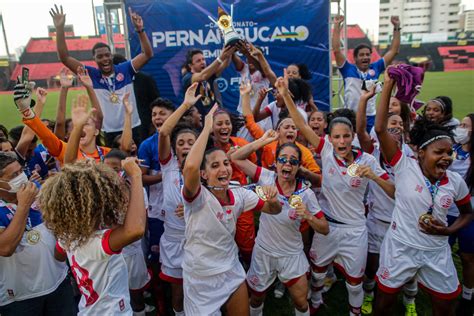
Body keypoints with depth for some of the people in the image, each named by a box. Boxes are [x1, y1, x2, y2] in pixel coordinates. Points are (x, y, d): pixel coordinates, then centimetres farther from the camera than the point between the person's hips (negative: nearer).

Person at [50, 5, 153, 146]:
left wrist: (140, 30, -21)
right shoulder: (92, 75, -1)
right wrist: (60, 29, -12)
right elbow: (65, 58, -4)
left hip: (133, 128, 0)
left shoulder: (125, 69, -2)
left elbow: (148, 54, -8)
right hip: (110, 133, 0)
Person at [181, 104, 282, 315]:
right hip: (201, 280, -5)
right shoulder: (197, 197, -23)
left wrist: (273, 199, -22)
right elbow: (190, 167, -44)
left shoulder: (239, 195, -6)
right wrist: (207, 128, -36)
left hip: (232, 273, 5)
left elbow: (274, 210, 2)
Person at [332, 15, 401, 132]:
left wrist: (396, 28, 8)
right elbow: (336, 50, -6)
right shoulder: (348, 69, 1)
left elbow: (393, 51, 12)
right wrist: (337, 26, -8)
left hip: (371, 118, 3)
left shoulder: (375, 68, 8)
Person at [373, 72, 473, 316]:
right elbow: (380, 129, -27)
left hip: (437, 251, 3)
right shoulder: (405, 167, -17)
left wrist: (448, 231, -8)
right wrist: (388, 85, -30)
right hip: (400, 247, -3)